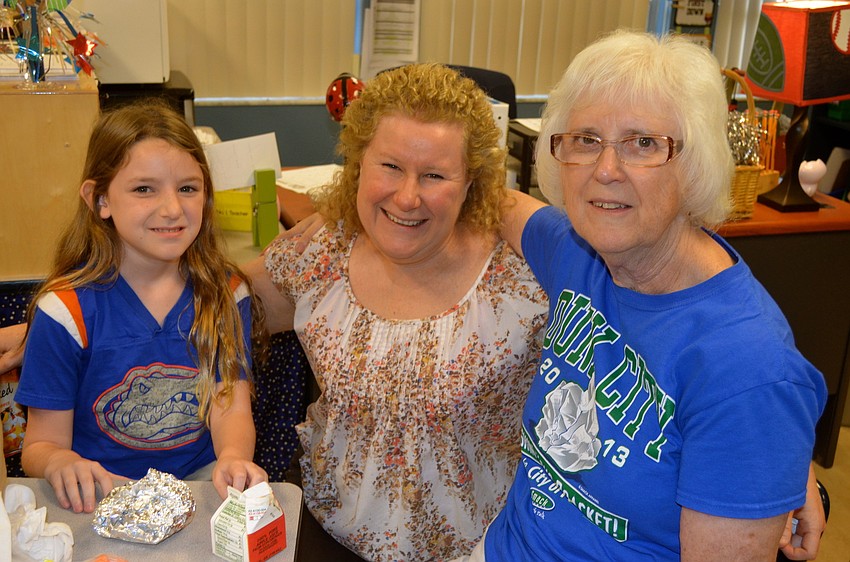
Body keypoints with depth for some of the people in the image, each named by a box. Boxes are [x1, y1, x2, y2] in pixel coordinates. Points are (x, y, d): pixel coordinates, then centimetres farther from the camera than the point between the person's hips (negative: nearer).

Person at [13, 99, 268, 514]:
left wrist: (233, 456, -31)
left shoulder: (226, 294, 1)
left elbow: (232, 407, -7)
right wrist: (60, 463, -29)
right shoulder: (68, 311, -8)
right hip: (101, 496, -1)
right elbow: (41, 444, -4)